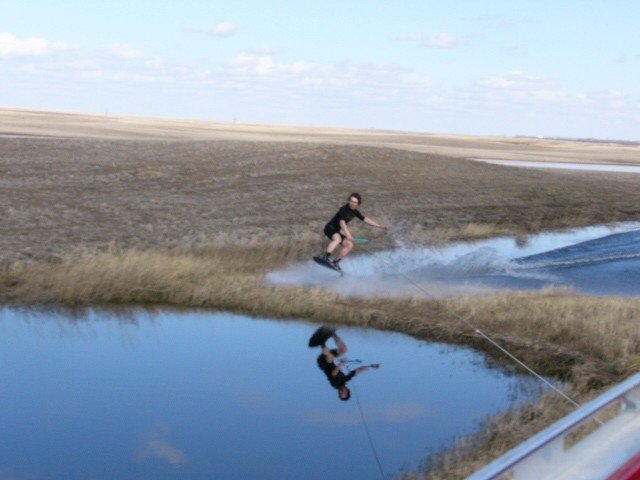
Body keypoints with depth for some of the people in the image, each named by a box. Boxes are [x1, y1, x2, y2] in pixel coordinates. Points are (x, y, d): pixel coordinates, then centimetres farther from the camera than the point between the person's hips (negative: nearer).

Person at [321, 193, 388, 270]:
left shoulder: (355, 212, 5)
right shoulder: (344, 209, -20)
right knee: (338, 239, -37)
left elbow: (366, 219, 17)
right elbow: (342, 222, -34)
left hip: (338, 231, 9)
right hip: (330, 228, -9)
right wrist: (347, 234, -48)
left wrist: (380, 225, 19)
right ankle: (325, 257, -49)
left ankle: (335, 262, 5)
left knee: (349, 244, 0)